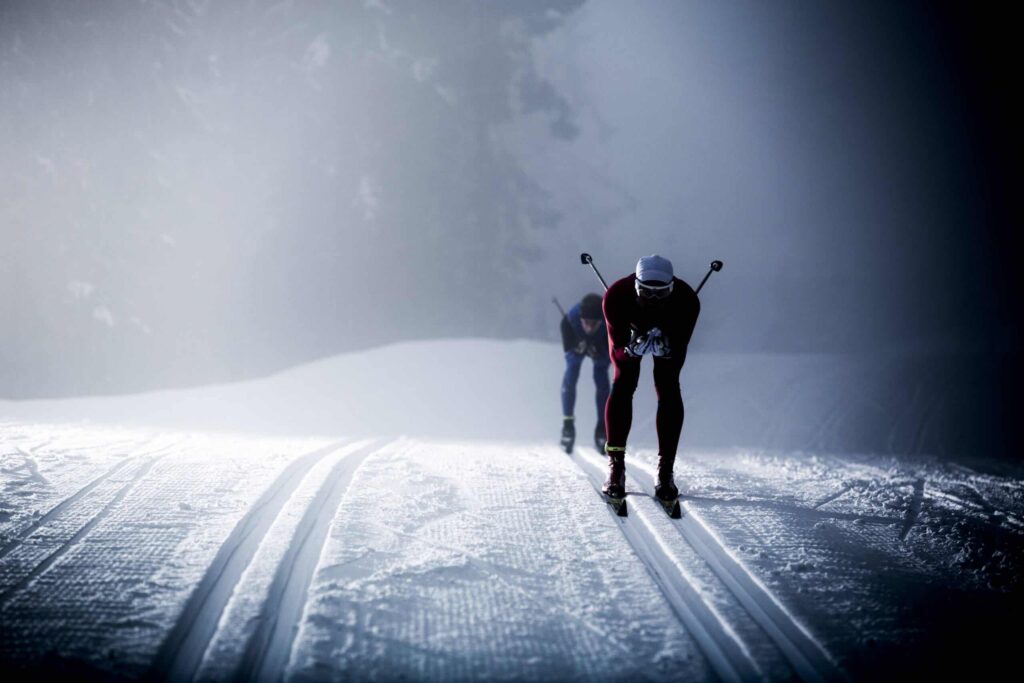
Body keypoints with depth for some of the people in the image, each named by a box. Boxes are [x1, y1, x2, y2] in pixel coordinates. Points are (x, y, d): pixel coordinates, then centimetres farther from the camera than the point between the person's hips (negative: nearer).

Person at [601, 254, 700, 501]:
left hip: (669, 334, 0)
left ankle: (665, 470, -9)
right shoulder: (617, 295, -39)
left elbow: (679, 355, -28)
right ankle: (616, 466, -14)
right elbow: (618, 349, -28)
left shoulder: (687, 300, -37)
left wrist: (664, 349, -38)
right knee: (623, 384, -18)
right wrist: (633, 349, -38)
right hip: (629, 332, 0)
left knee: (669, 391, -14)